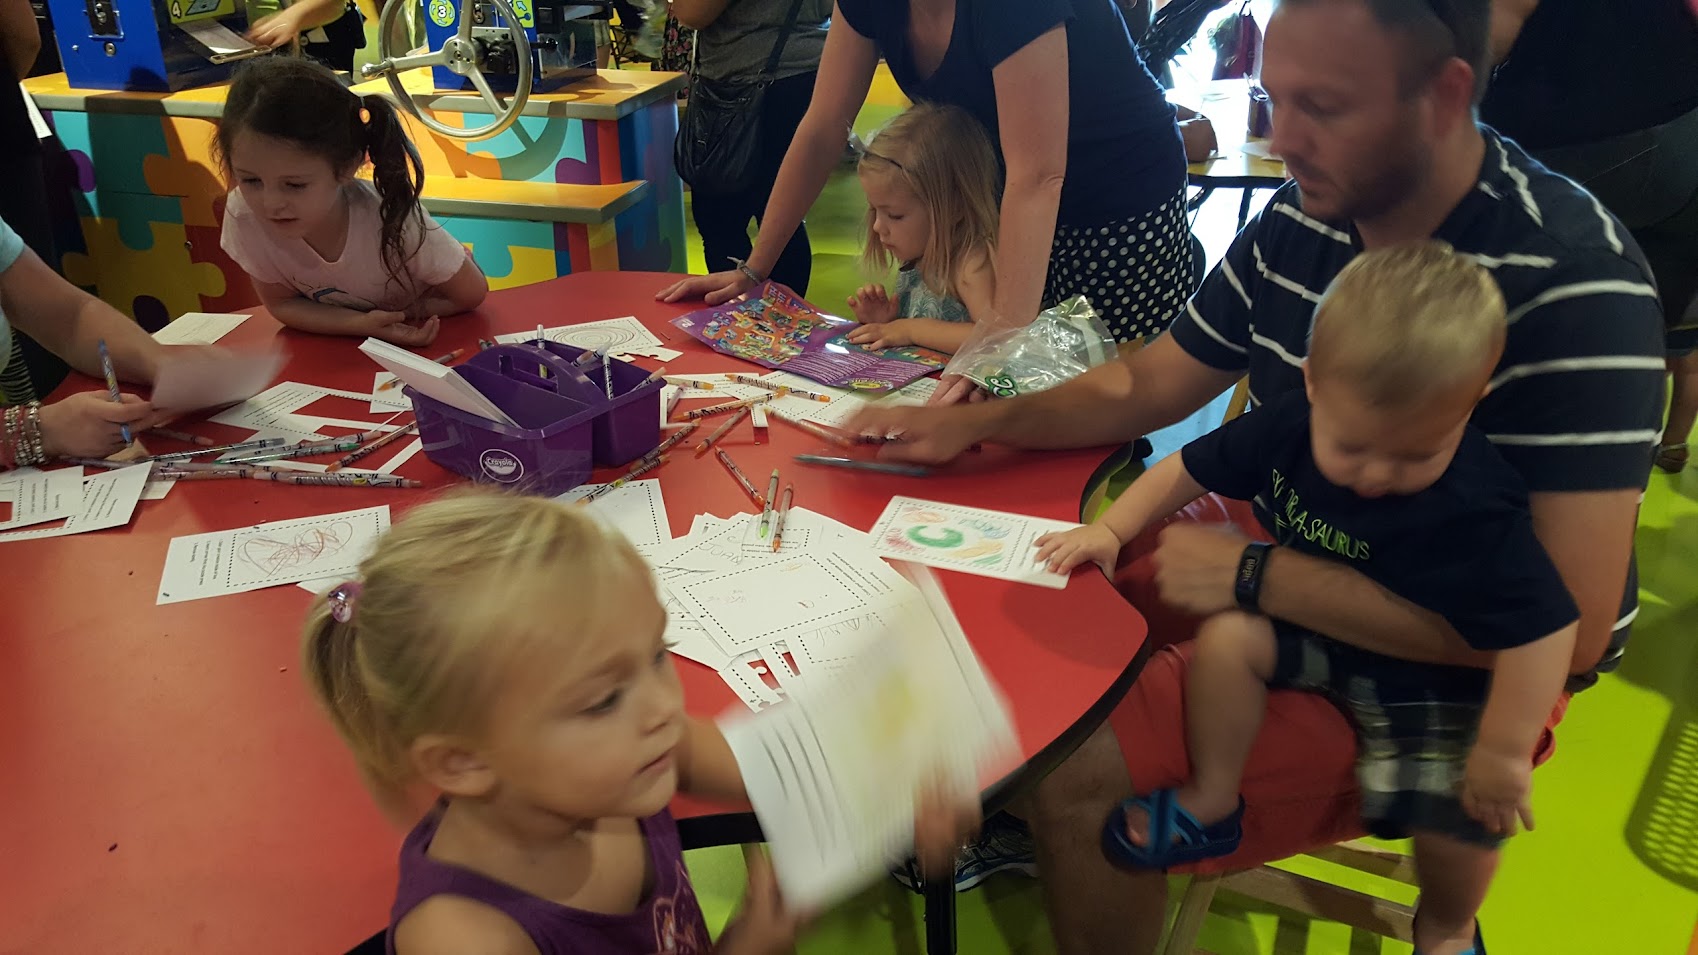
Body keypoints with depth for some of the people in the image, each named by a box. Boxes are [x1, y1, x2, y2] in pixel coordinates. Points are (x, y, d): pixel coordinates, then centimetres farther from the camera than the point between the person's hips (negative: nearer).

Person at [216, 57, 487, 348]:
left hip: (421, 339, -3)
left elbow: (472, 293, -19)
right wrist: (363, 323, -30)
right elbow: (282, 303, -13)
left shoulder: (394, 223, -34)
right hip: (345, 341, 3)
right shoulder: (244, 215, -27)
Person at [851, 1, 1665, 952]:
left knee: (1078, 768, -22)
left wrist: (1260, 579, -28)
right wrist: (974, 424, -4)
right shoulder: (1297, 222, -4)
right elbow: (1151, 384, 10)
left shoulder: (1572, 284, -27)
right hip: (1277, 557, 7)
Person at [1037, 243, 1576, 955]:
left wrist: (1505, 752, -25)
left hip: (1424, 676, -4)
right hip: (1309, 627, 4)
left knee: (1463, 809, -20)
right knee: (1226, 636, -23)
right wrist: (1109, 530, -12)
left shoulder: (1477, 512, -33)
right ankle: (1211, 802, 1)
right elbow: (1189, 470, -3)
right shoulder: (1286, 427, -19)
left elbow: (1545, 629, -30)